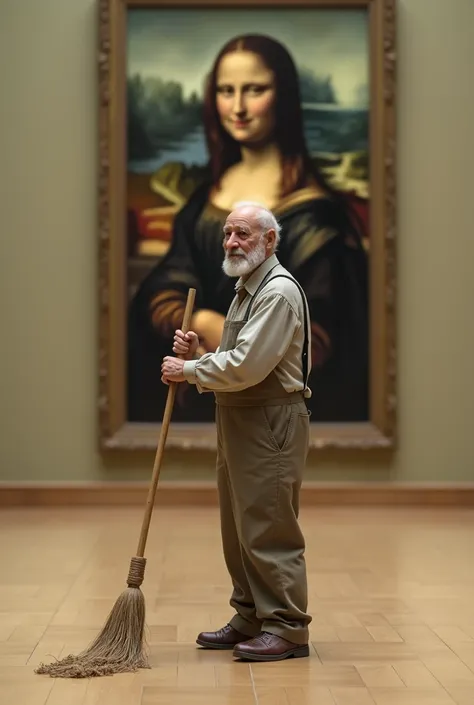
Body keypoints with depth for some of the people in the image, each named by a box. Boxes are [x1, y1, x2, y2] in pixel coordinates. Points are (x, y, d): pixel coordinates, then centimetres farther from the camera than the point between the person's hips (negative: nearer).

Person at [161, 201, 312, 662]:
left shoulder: (279, 291, -15)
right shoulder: (247, 290, 19)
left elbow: (246, 366, -23)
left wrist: (188, 370, -10)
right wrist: (197, 353, 5)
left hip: (271, 422, -10)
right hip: (239, 423, 10)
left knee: (268, 530, -7)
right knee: (239, 529, 14)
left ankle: (287, 629, 0)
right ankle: (250, 620, 22)